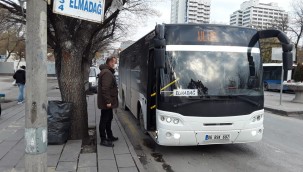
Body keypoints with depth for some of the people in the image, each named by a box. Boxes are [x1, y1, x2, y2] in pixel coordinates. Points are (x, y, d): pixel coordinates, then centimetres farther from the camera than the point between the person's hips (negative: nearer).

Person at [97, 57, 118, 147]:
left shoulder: (108, 72, 16)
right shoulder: (107, 73, -19)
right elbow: (105, 89, -27)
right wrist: (108, 101, -26)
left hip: (108, 102, 11)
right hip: (106, 102, -11)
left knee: (109, 119, 20)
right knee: (104, 120, -2)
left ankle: (109, 136, 33)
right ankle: (103, 140, 8)